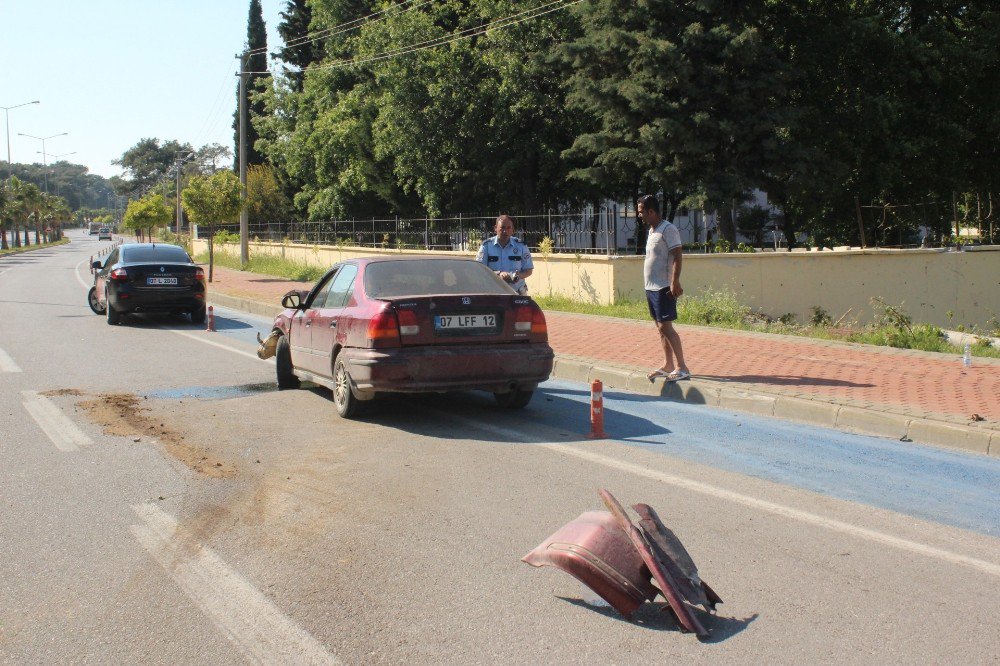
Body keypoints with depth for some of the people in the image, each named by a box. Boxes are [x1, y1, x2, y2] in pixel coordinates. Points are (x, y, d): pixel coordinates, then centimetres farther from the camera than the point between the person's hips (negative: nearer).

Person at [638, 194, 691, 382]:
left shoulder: (668, 229, -13)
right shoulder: (652, 231, 16)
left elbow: (677, 257, -19)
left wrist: (675, 282, -27)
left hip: (663, 287, -10)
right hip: (651, 287, 10)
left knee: (665, 326, -11)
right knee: (661, 327, 12)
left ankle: (682, 368, -9)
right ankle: (667, 365, 18)